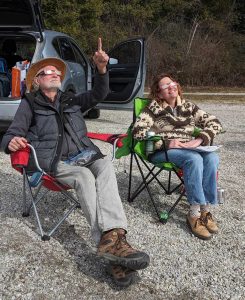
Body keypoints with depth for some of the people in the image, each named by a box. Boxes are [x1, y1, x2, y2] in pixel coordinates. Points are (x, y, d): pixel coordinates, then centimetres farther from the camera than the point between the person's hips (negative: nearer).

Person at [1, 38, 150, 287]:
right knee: (85, 177, -35)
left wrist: (101, 69, -8)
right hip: (55, 162, -3)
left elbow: (98, 94, 11)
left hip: (85, 155, 3)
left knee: (105, 166, -32)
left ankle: (112, 238, -48)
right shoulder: (29, 104, 15)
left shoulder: (71, 101, 25)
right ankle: (112, 245, -45)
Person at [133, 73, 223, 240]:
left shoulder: (189, 107, 15)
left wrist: (199, 140, -12)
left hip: (188, 150, 4)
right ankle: (195, 213, -28)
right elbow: (138, 132, -9)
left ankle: (205, 209, -21)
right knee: (194, 159, -34)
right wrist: (166, 142, -19)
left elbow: (215, 123, 7)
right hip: (161, 151, -4)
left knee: (212, 158, -28)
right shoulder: (153, 109, 4)